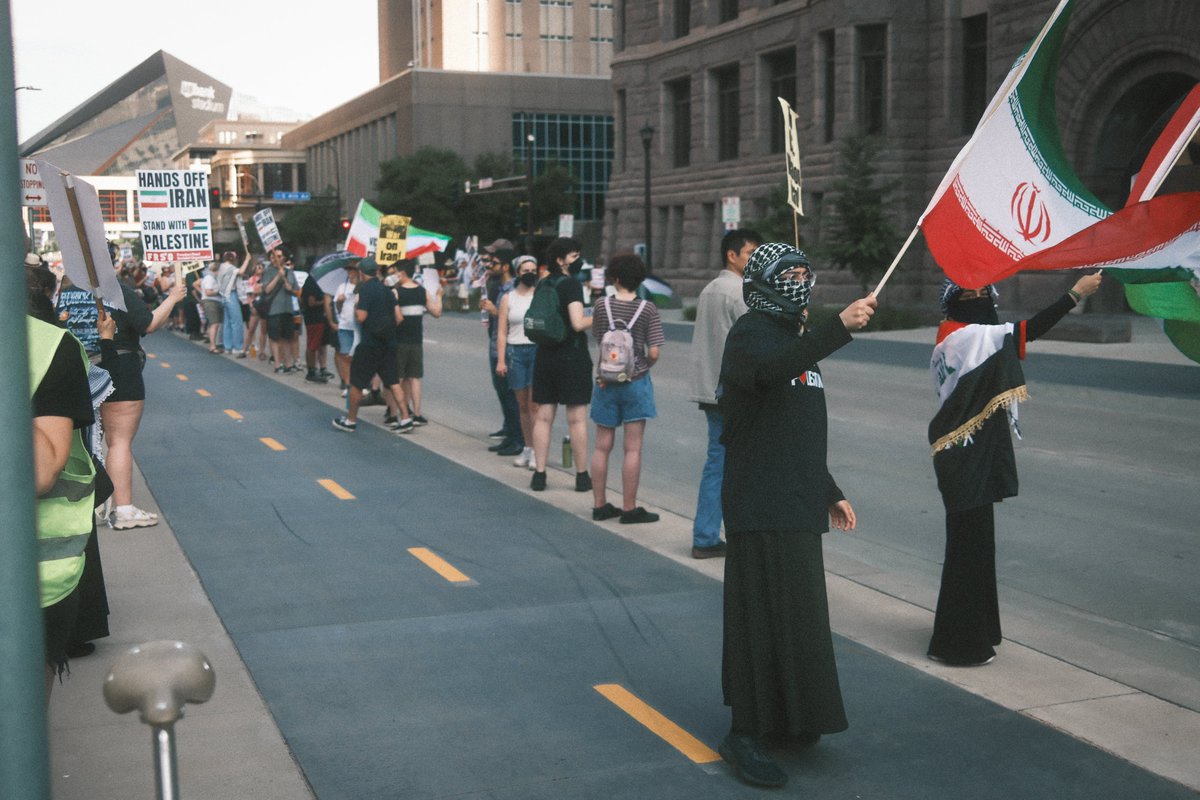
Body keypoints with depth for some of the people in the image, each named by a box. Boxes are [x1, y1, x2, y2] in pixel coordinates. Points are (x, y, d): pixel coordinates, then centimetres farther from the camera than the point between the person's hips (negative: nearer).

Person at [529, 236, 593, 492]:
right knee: (577, 418, 1)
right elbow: (578, 324, -21)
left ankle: (539, 474, 8)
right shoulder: (571, 284, -12)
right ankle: (582, 476, 6)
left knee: (543, 416, 8)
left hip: (545, 356, 6)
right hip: (572, 356, -6)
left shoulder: (543, 285, 10)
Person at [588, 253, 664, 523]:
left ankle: (600, 505, 17)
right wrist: (643, 367, 8)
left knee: (602, 446, 11)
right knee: (632, 448, 2)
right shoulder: (647, 309, -9)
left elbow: (598, 339, 9)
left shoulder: (602, 306, -3)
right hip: (636, 382, -2)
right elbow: (654, 352, -12)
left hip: (606, 382, 3)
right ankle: (629, 508, 5)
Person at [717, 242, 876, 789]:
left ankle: (785, 718, 29)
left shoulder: (796, 336, 20)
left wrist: (830, 493, 26)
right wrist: (840, 326, -45)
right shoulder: (752, 333, -9)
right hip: (761, 504, -9)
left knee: (796, 610, 16)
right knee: (767, 614, -9)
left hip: (796, 502, 9)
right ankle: (744, 735, -2)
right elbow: (773, 367, -36)